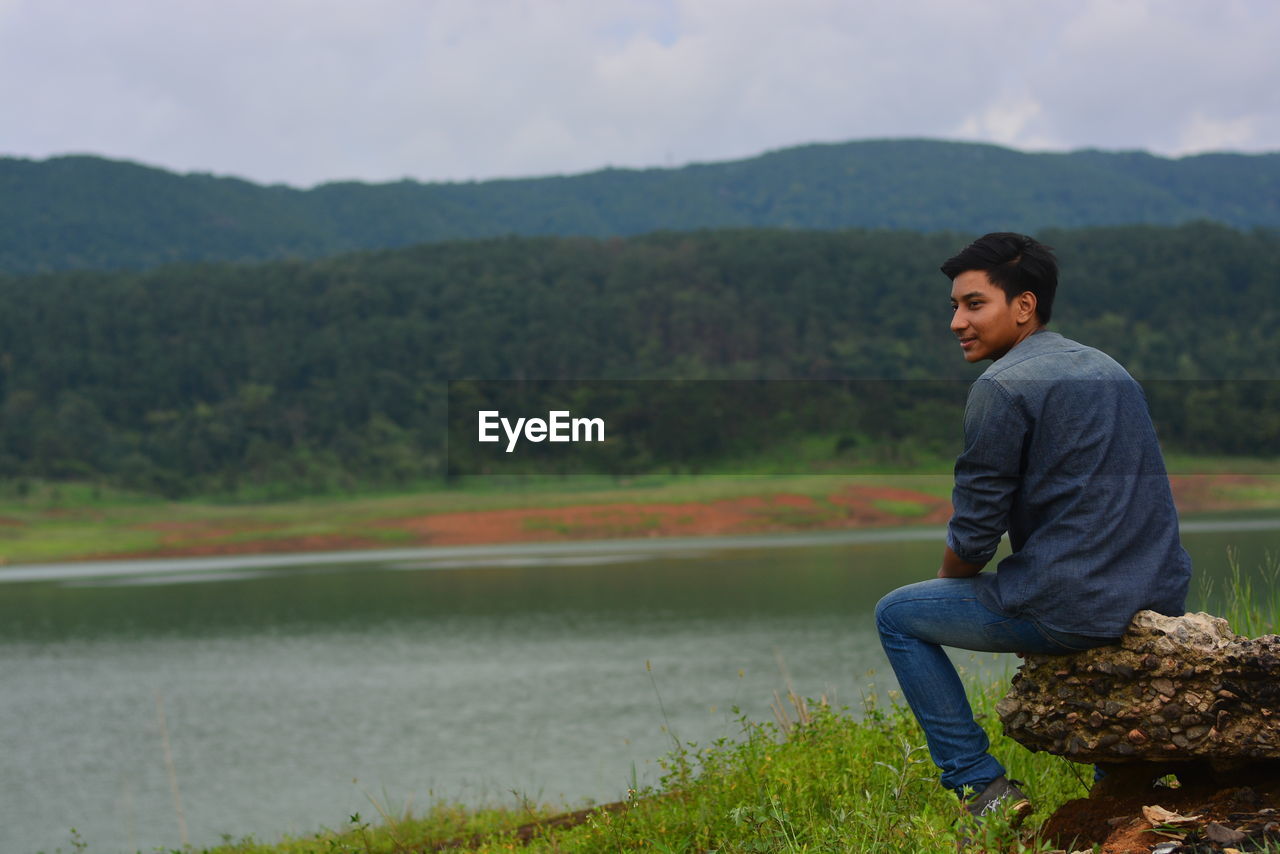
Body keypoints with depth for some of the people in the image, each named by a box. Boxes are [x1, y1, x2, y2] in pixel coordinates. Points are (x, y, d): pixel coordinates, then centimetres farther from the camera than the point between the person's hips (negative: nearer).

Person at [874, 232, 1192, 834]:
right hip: (1160, 597, 8)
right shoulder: (1109, 370, 17)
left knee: (897, 617, 12)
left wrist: (947, 584, 12)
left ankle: (981, 785, 7)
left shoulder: (1002, 388, -10)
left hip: (1075, 608, -8)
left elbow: (974, 536, -9)